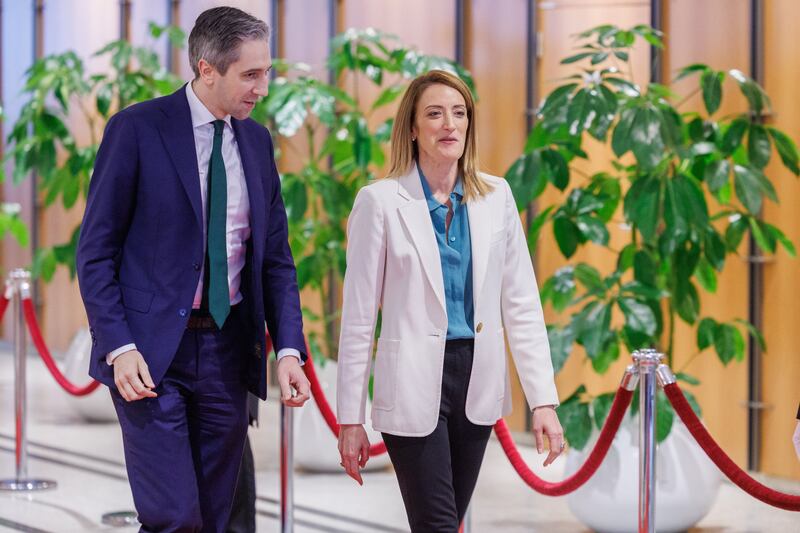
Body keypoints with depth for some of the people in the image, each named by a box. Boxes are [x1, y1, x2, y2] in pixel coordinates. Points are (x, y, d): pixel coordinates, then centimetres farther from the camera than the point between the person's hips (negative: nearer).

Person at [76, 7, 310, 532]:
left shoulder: (257, 141, 10)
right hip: (151, 352, -5)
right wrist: (118, 347, -15)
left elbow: (276, 256, 13)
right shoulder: (137, 128, -6)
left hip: (229, 349, 5)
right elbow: (96, 250, -6)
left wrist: (289, 349, 1)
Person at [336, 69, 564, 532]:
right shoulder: (382, 202, -6)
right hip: (414, 385, -4)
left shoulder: (496, 196, 4)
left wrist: (544, 399, -2)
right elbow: (359, 316, -4)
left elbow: (522, 303, 5)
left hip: (478, 380, 4)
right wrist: (351, 417, -4)